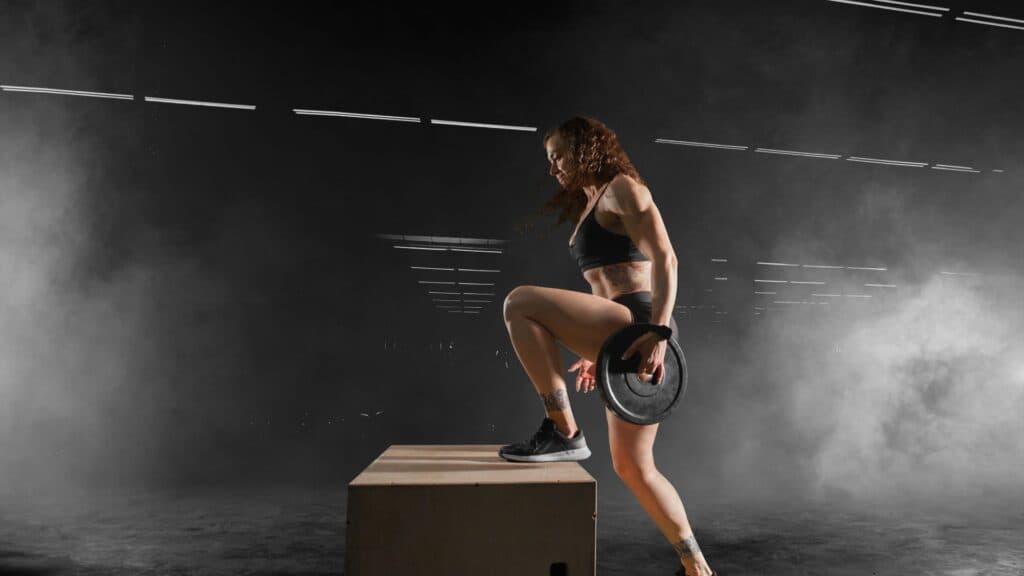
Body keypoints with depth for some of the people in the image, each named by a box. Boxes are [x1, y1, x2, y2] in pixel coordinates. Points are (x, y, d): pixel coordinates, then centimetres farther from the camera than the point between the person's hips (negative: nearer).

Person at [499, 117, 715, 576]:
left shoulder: (622, 187, 0)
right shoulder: (590, 207, 25)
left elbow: (664, 260, -14)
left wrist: (658, 332, -25)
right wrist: (597, 353, 25)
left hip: (639, 329, -10)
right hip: (623, 336, 10)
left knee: (519, 303, -21)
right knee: (634, 468, 11)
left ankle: (563, 433, -14)